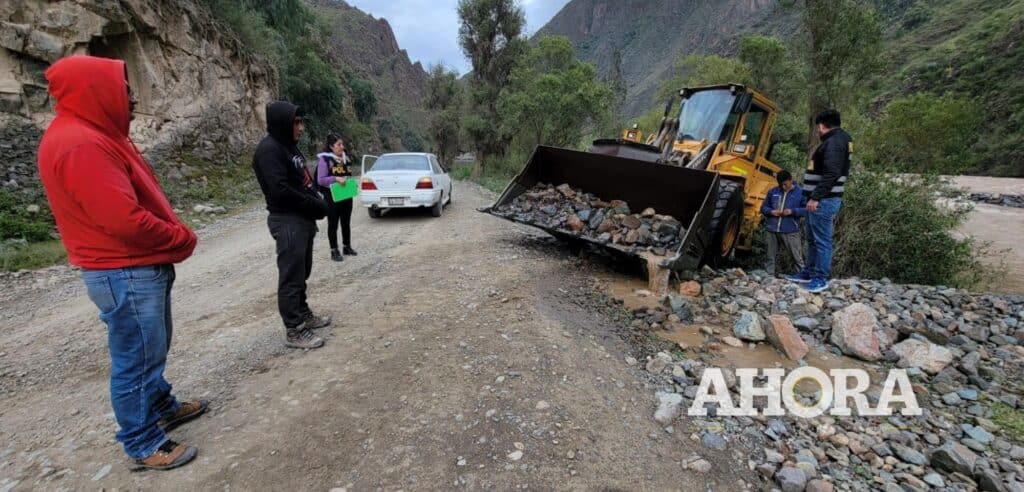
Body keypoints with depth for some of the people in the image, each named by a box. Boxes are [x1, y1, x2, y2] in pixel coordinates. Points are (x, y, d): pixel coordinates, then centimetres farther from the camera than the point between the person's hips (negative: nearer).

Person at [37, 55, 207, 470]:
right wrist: (182, 239, -11)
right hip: (124, 274, -10)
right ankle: (143, 444, 18)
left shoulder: (95, 136, 13)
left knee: (152, 350, 22)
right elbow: (125, 220, -27)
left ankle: (163, 407, 39)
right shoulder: (81, 145, -21)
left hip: (142, 267, 10)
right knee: (136, 360, 3)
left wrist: (174, 236, 4)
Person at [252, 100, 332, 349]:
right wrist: (316, 205, -14)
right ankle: (294, 330, 4)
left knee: (302, 273, 18)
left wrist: (317, 202, 1)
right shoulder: (269, 150, -15)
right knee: (291, 277, -4)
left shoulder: (289, 146, 15)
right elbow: (281, 191, -23)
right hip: (287, 221, -10)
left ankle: (304, 315, 31)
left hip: (304, 219, 10)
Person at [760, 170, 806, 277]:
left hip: (791, 231, -3)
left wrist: (792, 211, -17)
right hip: (772, 230, 3)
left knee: (797, 257, 2)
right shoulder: (772, 191, 9)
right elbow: (763, 207, 14)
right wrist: (771, 211, -6)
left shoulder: (800, 192, 0)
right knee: (770, 256, 9)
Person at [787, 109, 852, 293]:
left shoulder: (834, 142, -13)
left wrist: (816, 197, -24)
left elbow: (831, 174, -24)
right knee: (812, 239, 16)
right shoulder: (837, 139, 19)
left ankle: (821, 278, 1)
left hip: (824, 201, -11)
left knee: (822, 241, -5)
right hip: (821, 199, 11)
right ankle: (809, 272, 25)